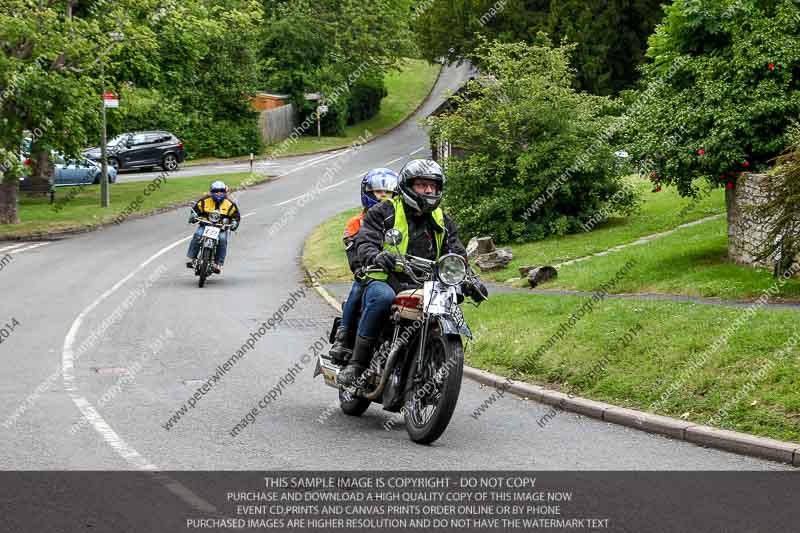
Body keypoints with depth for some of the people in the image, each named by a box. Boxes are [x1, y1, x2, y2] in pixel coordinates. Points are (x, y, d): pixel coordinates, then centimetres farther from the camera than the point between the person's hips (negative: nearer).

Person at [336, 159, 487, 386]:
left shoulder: (443, 222, 18)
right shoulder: (383, 212, 4)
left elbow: (457, 256, 11)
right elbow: (365, 243, -9)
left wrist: (469, 282, -10)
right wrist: (377, 257, -34)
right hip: (383, 282, -4)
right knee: (383, 297, -38)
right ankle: (356, 363, -31)